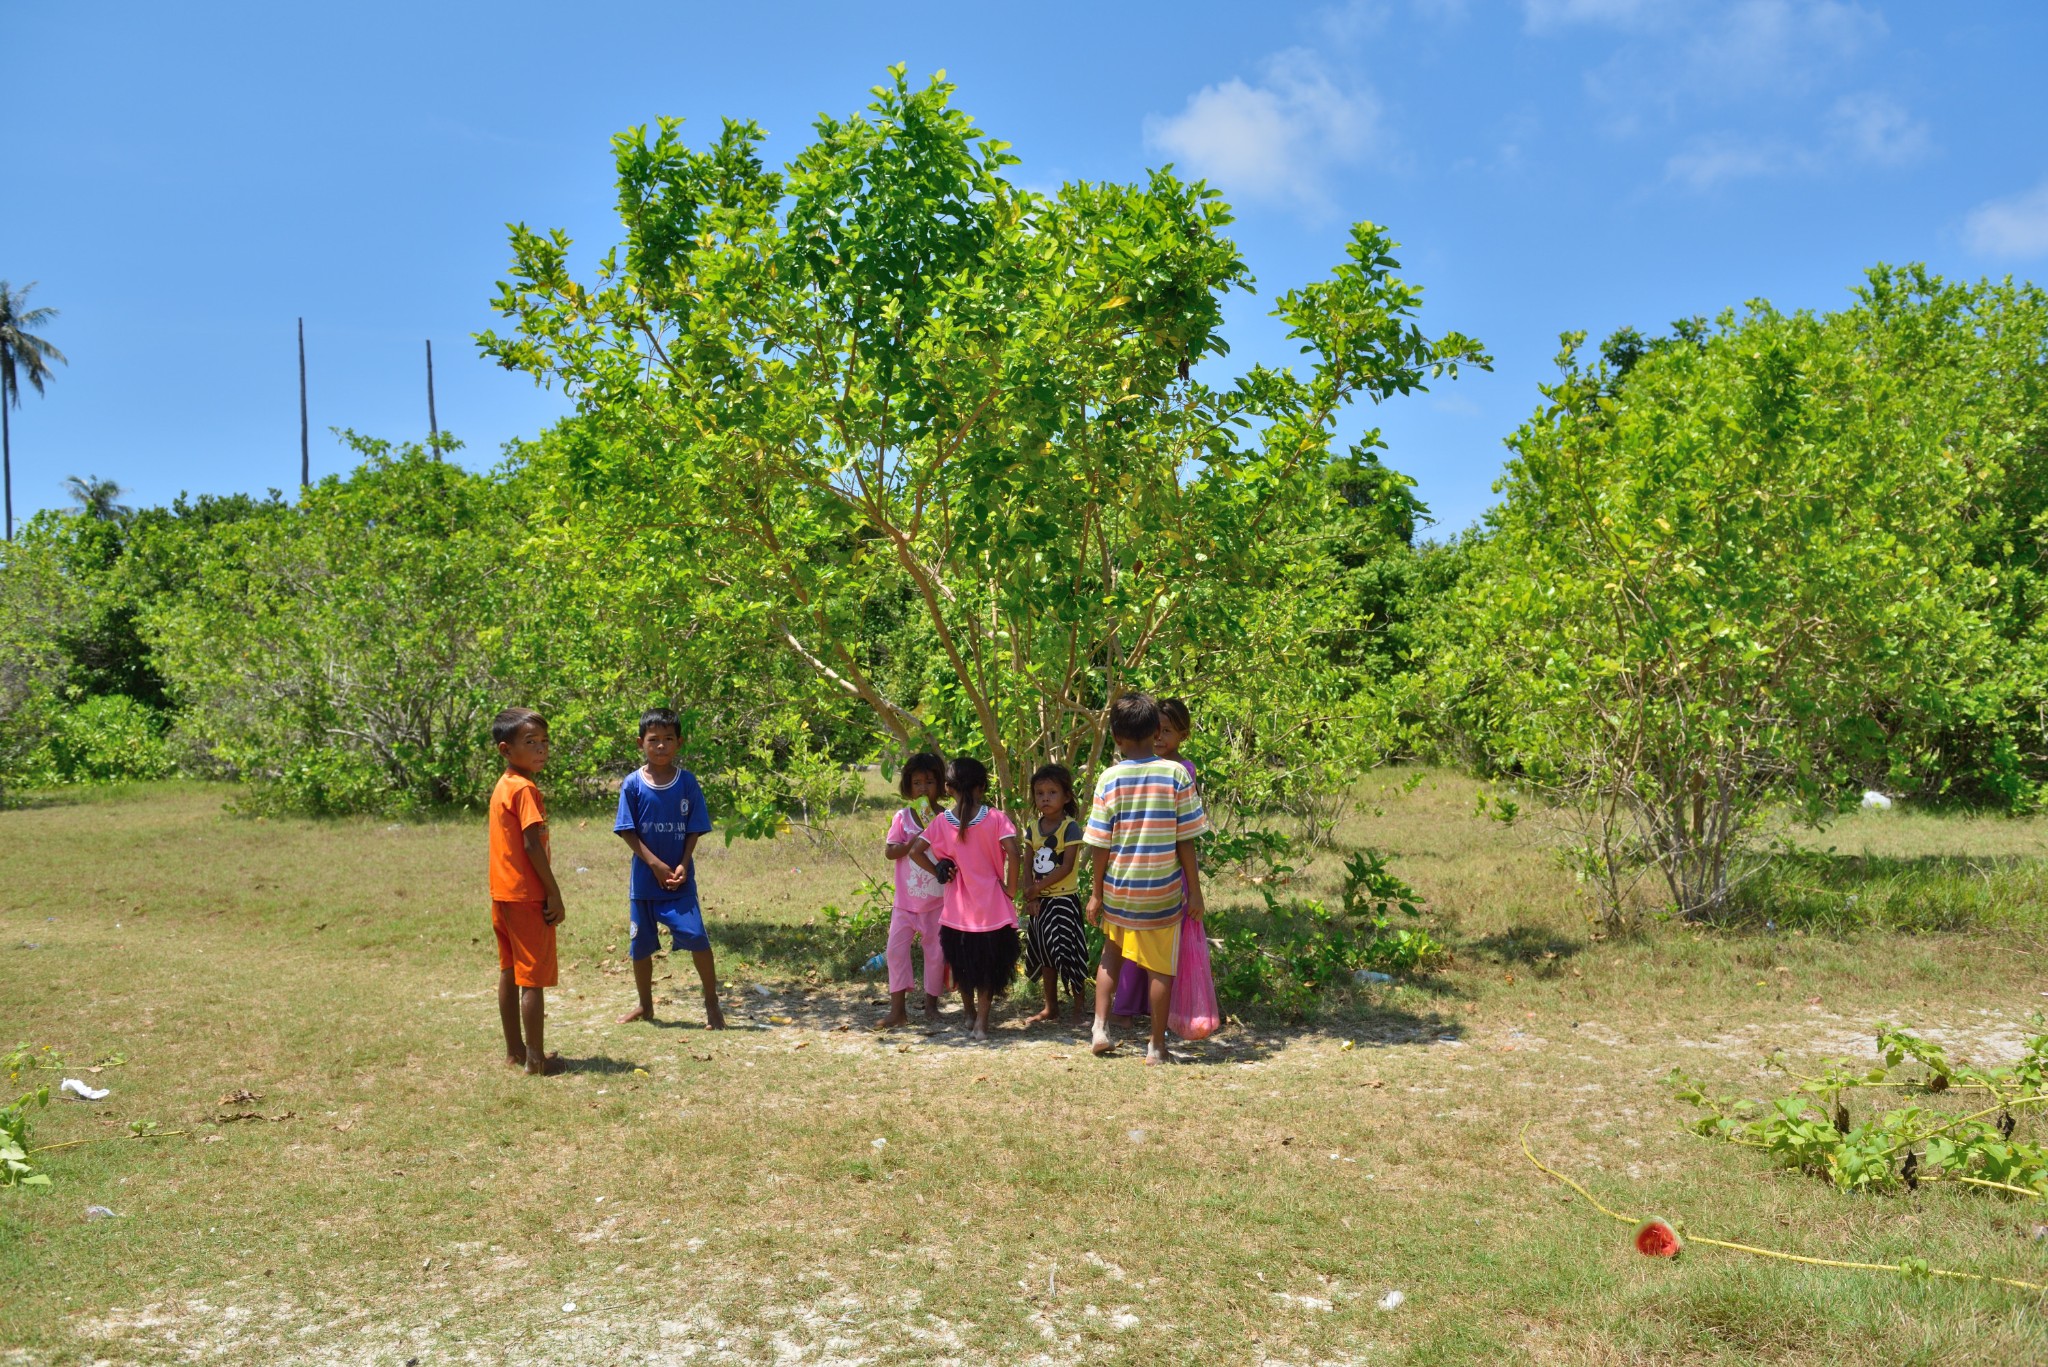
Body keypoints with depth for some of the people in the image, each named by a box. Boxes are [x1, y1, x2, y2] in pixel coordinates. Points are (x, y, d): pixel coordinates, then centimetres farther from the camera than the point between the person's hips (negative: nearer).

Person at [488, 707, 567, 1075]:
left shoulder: (502, 787, 13)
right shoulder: (526, 789, -16)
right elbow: (532, 845, -20)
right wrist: (555, 894, -16)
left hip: (502, 894, 9)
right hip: (528, 897, -9)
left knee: (510, 972, 14)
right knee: (534, 978, -3)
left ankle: (515, 1051, 23)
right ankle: (536, 1058, 1)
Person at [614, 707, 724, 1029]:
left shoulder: (687, 782, -2)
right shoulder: (633, 784, -4)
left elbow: (694, 830, -1)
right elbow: (628, 832, -5)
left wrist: (683, 865, -13)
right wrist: (655, 864, -14)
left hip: (680, 880, -1)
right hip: (644, 879, 1)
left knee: (696, 937, -12)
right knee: (641, 945, 11)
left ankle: (712, 1003, 2)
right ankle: (645, 1006, 30)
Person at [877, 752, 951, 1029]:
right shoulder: (903, 817, -1)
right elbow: (889, 852, -6)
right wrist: (913, 843, -20)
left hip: (939, 900, -1)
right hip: (906, 899, 1)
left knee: (936, 952, 7)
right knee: (896, 949, -4)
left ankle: (931, 1003, 24)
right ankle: (897, 1010, 2)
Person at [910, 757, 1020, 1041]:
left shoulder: (942, 821, -3)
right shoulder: (995, 818, -10)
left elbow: (915, 851, -6)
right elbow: (1012, 853, -20)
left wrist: (939, 873, 3)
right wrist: (1010, 889, -9)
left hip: (957, 908, 2)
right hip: (992, 906, -2)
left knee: (962, 964, 21)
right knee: (989, 966, 11)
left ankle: (971, 1016, 33)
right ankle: (981, 1023, 5)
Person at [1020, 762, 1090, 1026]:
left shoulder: (1070, 827, -12)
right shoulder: (1033, 829, 6)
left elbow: (1066, 866, -18)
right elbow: (1029, 866, 5)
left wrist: (1038, 887, -16)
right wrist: (1030, 897, -7)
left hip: (1064, 899, -6)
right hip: (1040, 902, 6)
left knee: (1069, 955, -4)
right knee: (1045, 956, 13)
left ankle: (1079, 1006, 8)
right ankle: (1051, 1008, 24)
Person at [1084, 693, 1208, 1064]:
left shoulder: (1110, 778, -7)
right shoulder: (1176, 774, -8)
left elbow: (1100, 845, -5)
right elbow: (1185, 841, -6)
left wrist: (1097, 893, 4)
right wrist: (1194, 890, 2)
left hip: (1118, 891, 1)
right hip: (1163, 892, -1)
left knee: (1112, 951, 23)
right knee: (1160, 968, 9)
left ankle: (1100, 1027, 17)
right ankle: (1157, 1045, 15)